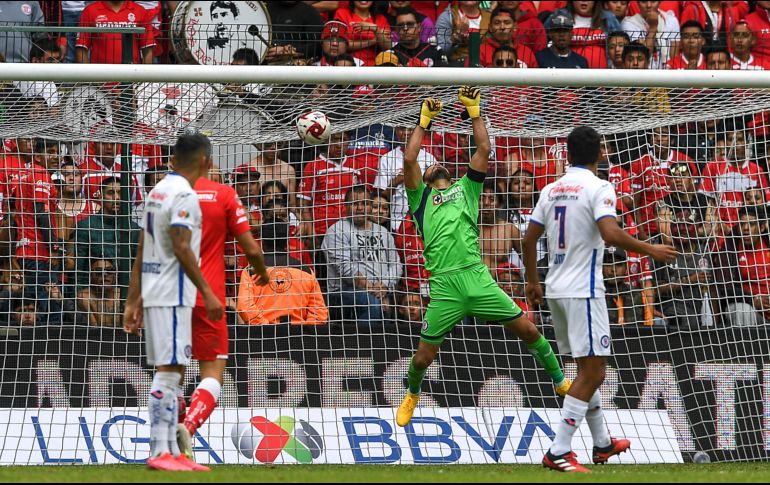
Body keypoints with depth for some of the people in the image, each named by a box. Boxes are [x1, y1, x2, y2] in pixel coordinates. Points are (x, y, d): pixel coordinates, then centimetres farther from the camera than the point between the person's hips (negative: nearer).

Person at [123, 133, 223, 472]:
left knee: (171, 372, 12)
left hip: (152, 293, 9)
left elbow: (142, 252, 17)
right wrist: (207, 292, -17)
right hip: (173, 296, -9)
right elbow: (181, 248, -19)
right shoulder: (184, 195, -11)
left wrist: (134, 300, 19)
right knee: (168, 371, -10)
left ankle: (170, 451, 13)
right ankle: (160, 452, -13)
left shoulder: (158, 192, 16)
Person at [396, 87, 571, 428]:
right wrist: (424, 121, 12)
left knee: (528, 329, 0)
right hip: (444, 286, -1)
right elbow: (409, 159, 4)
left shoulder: (466, 189, 22)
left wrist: (474, 112, 17)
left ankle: (560, 383, 18)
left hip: (479, 280, 1)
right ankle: (412, 396, 32)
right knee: (424, 356, 1)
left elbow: (484, 150, 14)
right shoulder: (421, 198, 16)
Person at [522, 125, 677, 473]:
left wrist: (533, 281, 25)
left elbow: (529, 238, 13)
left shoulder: (552, 189, 10)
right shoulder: (598, 188, -11)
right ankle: (559, 452, -13)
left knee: (587, 367, 20)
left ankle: (602, 443, 30)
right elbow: (610, 234, -25)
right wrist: (649, 250, -12)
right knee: (593, 371, -5)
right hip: (583, 290, -8)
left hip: (556, 288, 8)